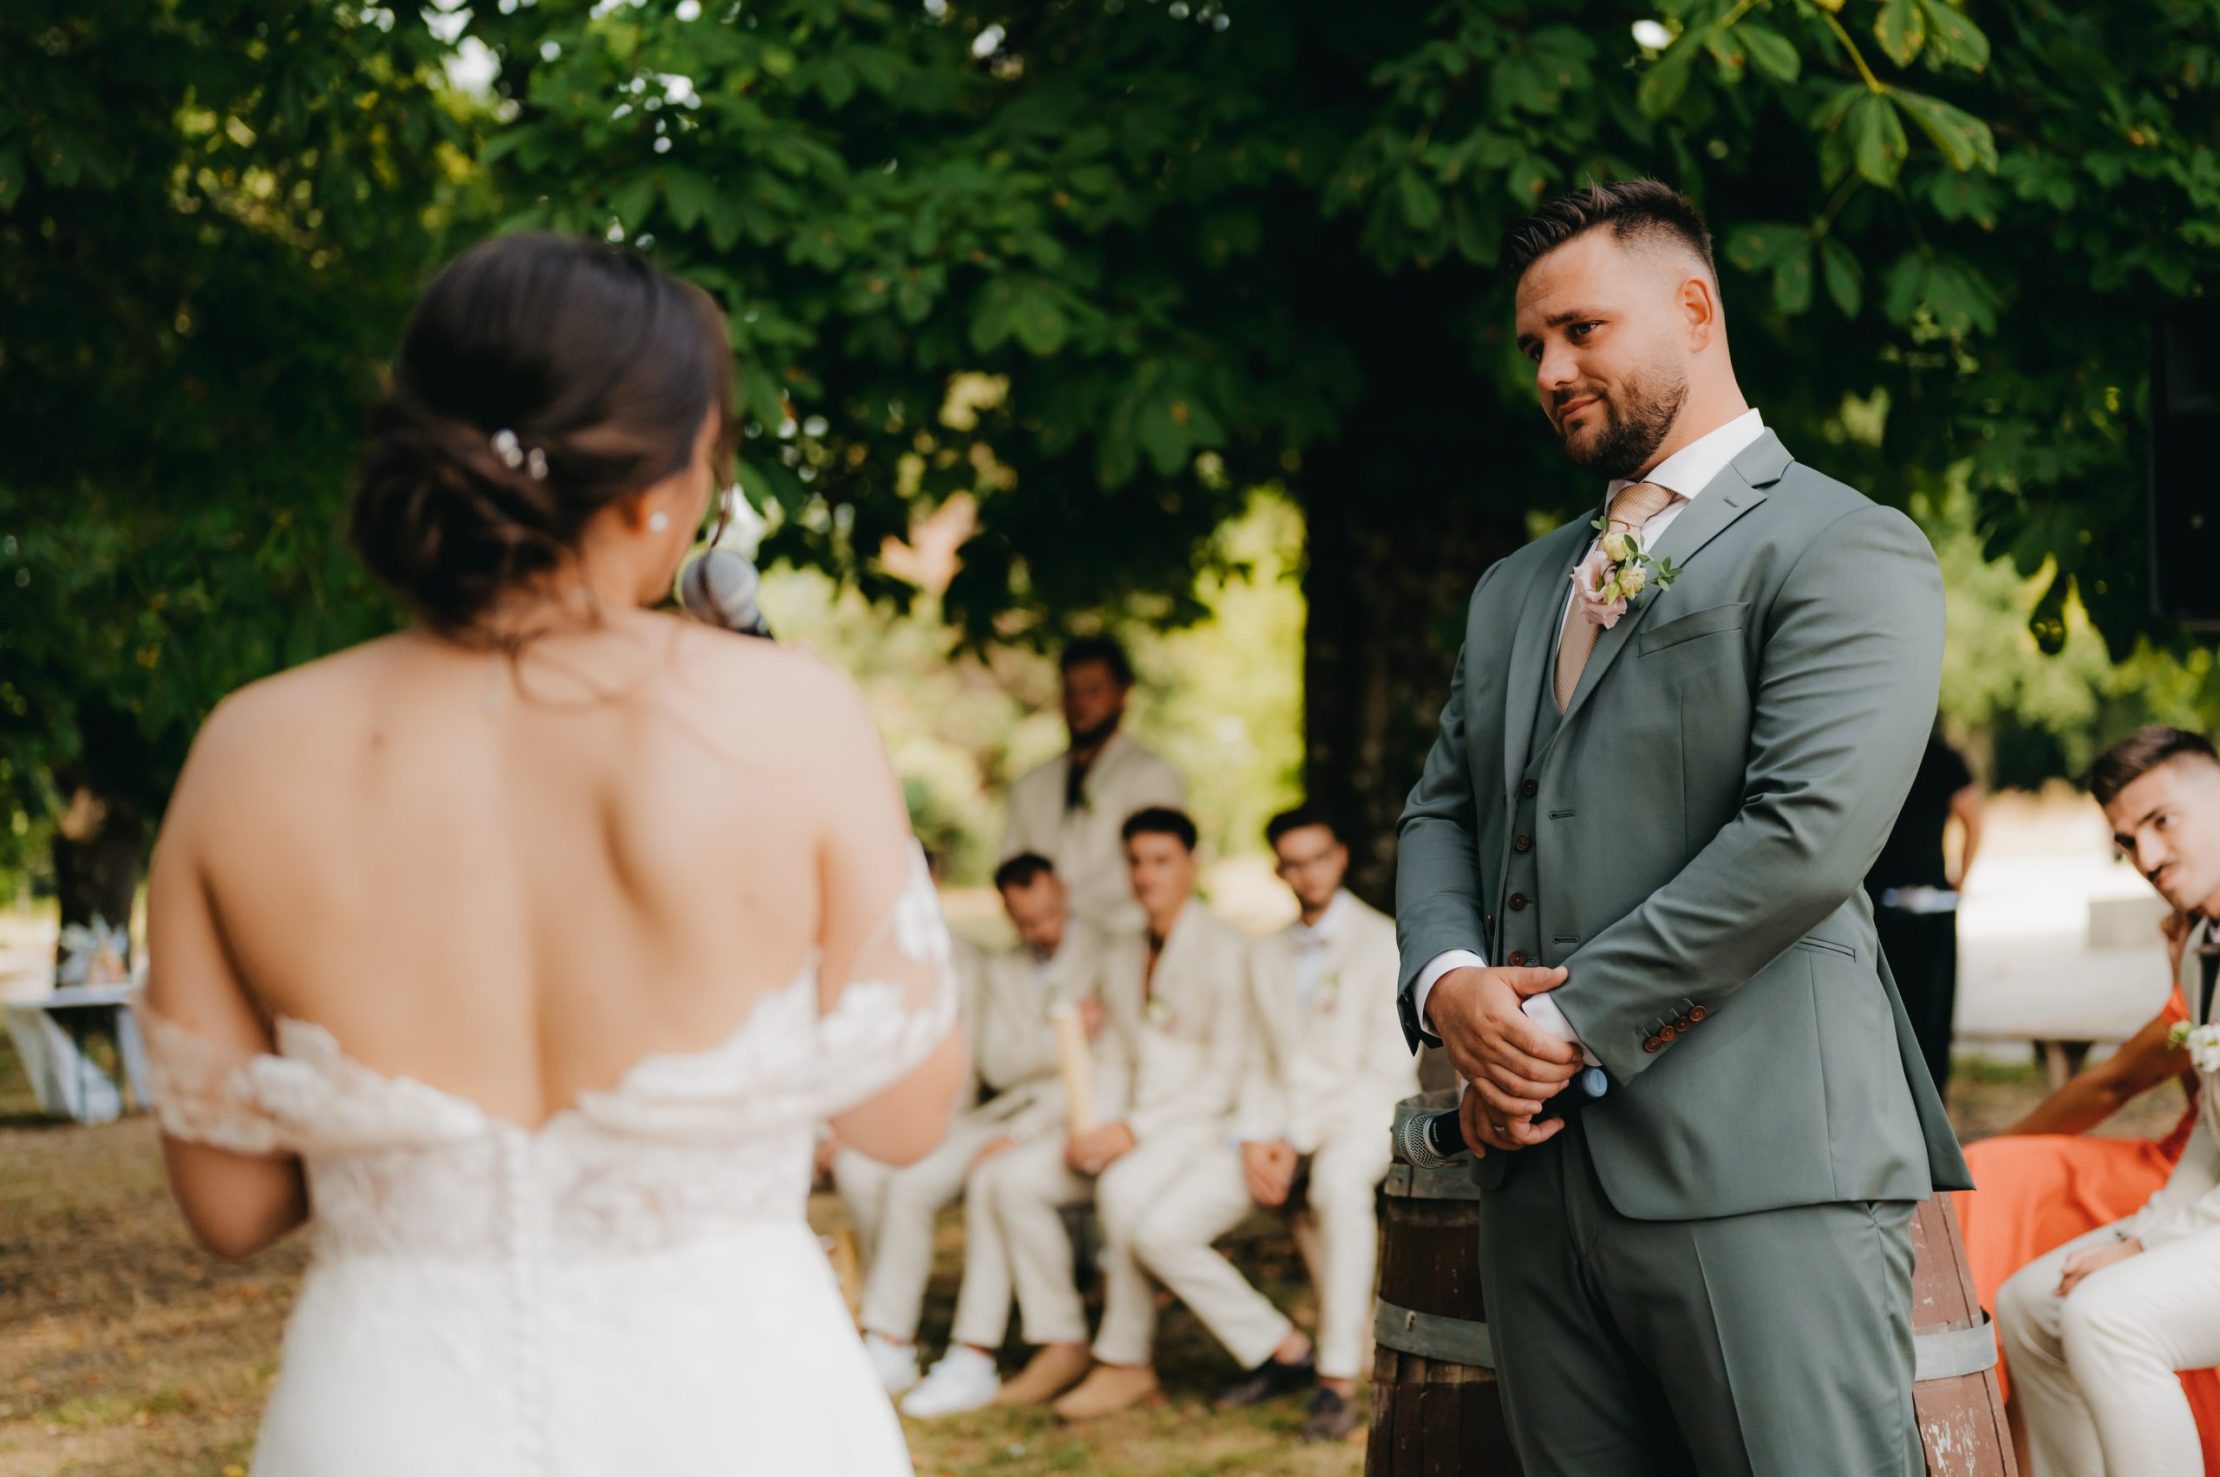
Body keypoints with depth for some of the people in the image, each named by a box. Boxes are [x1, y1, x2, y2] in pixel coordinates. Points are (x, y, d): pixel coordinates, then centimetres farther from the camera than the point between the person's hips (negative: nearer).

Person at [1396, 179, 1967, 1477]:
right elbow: (1442, 811, 21)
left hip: (1760, 1167, -6)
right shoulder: (1515, 590, 25)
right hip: (1542, 1170, 7)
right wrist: (1450, 982, -2)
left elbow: (1811, 828, -14)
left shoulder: (1845, 548, -1)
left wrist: (1571, 1021, -12)